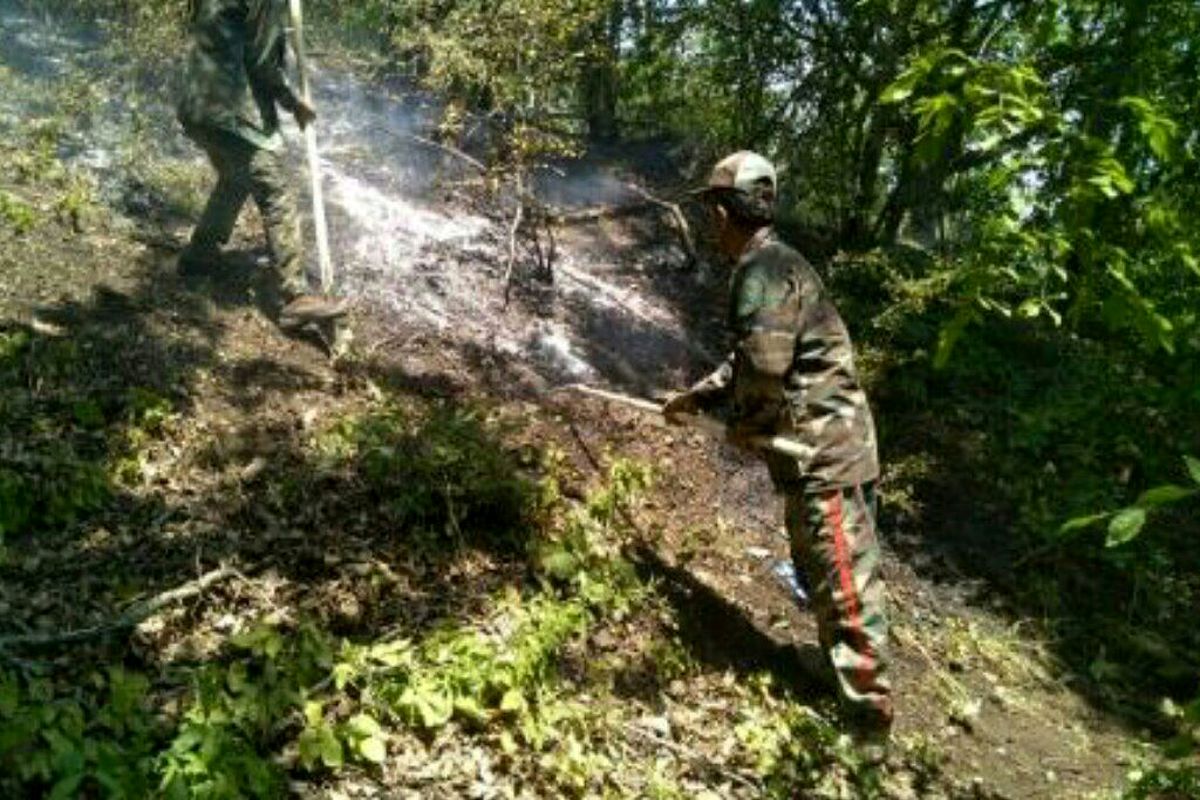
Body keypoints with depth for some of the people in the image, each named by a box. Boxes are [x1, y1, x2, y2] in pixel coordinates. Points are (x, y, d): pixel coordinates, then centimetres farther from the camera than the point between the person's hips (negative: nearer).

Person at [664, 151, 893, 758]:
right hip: (815, 449, 11)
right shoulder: (771, 262, 18)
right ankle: (847, 684, 39)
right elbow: (751, 360, 27)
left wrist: (744, 423, -7)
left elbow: (764, 365, -25)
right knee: (818, 572, 23)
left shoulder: (763, 268, -16)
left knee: (846, 588, -3)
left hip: (825, 449, -11)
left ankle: (869, 729, 7)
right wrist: (697, 397, 28)